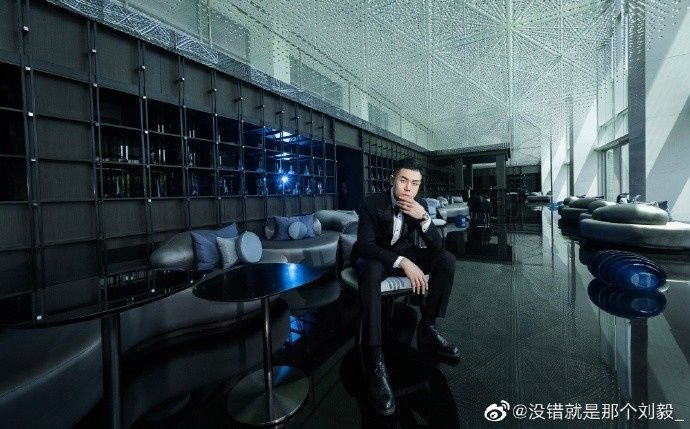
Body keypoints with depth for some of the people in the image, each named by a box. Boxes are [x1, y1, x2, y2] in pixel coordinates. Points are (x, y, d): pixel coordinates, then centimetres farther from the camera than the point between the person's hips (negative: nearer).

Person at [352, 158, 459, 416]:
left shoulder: (419, 204, -8)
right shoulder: (371, 203, -21)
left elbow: (436, 245, -13)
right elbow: (365, 246, -30)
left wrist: (423, 218, -32)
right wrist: (403, 263, -42)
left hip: (403, 253, 5)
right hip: (372, 256, -5)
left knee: (446, 259, -16)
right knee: (372, 270, -40)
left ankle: (427, 327, -5)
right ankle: (373, 359, -36)